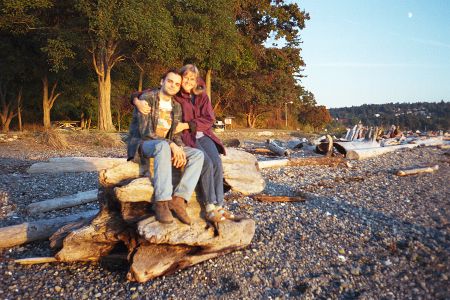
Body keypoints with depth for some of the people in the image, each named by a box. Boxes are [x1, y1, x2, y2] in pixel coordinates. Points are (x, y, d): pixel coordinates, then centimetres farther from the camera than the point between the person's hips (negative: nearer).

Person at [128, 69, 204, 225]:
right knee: (163, 146, -41)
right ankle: (161, 202, -42)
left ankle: (178, 199, -30)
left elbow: (176, 133, 9)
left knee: (198, 154, -16)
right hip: (143, 143, -6)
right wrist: (171, 145, -27)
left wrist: (179, 148, -15)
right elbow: (145, 131, -18)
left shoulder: (176, 107, 11)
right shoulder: (146, 98, -9)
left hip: (165, 146, 6)